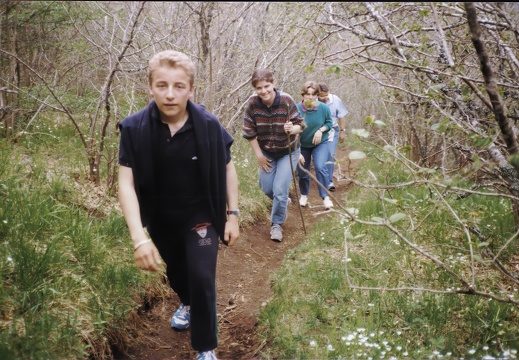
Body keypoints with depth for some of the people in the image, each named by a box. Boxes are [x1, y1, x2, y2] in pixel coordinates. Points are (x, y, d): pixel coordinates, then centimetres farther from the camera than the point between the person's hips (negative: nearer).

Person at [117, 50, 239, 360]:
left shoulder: (209, 126, -21)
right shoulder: (134, 129, -21)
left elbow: (227, 170, -6)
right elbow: (127, 183, -22)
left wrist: (233, 215, -5)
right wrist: (139, 238, -30)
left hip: (201, 217, -2)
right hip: (161, 219, 2)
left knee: (202, 278, -9)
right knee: (176, 271, 24)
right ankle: (187, 303, 57)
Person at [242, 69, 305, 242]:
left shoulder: (286, 100, -25)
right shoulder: (253, 103, -19)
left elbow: (300, 124, -18)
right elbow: (249, 132, -11)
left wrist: (292, 129, -42)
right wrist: (259, 156, -8)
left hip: (287, 152, -3)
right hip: (266, 152, 3)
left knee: (280, 190, -9)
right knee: (267, 188, 9)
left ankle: (277, 224, 14)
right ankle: (282, 203, 43)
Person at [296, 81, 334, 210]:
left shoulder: (324, 108, -19)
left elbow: (329, 123, -1)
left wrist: (320, 130, -22)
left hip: (321, 143, 0)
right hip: (302, 145, 0)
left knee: (320, 167, -20)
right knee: (302, 172, 10)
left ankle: (325, 196, -6)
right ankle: (304, 195, 37)